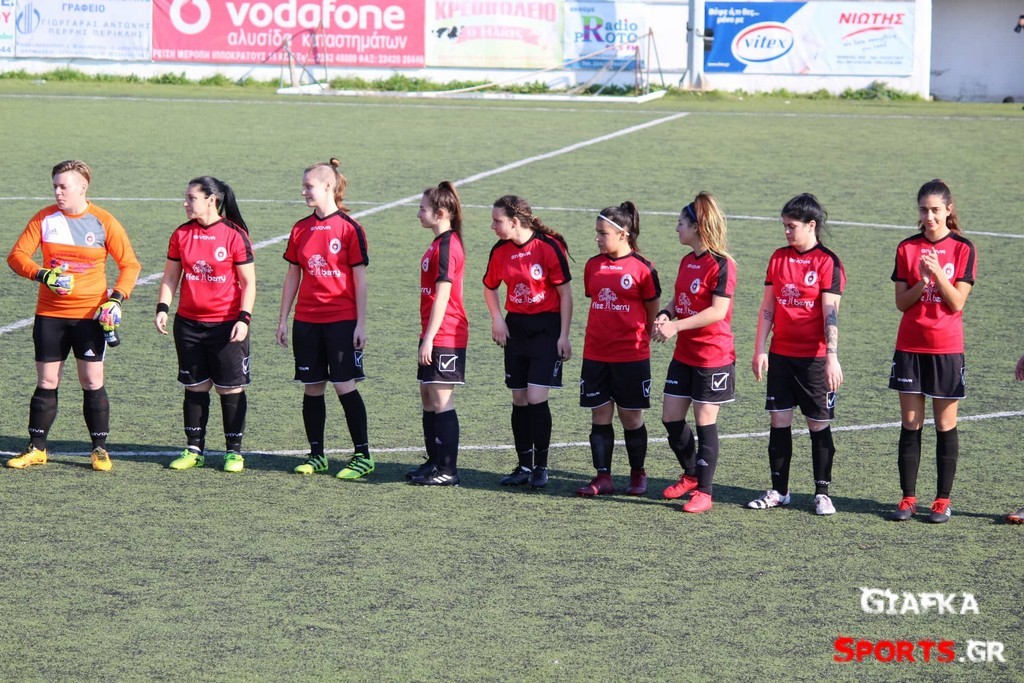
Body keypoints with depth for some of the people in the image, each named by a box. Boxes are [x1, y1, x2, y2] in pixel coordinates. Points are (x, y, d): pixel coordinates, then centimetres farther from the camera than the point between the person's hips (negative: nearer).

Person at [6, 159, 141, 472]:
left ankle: (100, 449, 9)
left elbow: (130, 264, 1)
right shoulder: (44, 218, 0)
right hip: (49, 314, 2)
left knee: (93, 382, -2)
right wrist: (43, 274, -20)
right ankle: (36, 448, 15)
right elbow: (17, 255, -2)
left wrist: (116, 299, -12)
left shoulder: (104, 222, -5)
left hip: (91, 314, -2)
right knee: (46, 383, 5)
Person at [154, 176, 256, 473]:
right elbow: (171, 276, 11)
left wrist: (244, 318, -14)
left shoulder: (235, 235, -8)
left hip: (227, 324, -4)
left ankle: (234, 452, 10)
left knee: (231, 388, 1)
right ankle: (194, 450, 17)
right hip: (188, 323, 4)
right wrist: (162, 309, -2)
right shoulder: (182, 234, 5)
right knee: (194, 387, 9)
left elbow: (248, 282, -6)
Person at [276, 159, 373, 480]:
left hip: (342, 320, -5)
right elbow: (292, 276, 14)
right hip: (306, 321, 5)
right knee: (312, 388, 7)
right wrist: (283, 319, 11)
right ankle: (316, 455, 15)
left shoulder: (349, 228, -6)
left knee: (345, 385, -6)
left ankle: (362, 455, 2)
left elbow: (359, 279, -5)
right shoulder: (301, 229, 9)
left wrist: (361, 324, -8)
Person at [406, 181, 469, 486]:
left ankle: (448, 470, -3)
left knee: (442, 401, -7)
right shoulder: (439, 244, 14)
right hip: (434, 335, 10)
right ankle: (434, 462, 24)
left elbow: (442, 297, -19)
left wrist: (429, 339, -20)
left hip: (444, 336, -10)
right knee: (428, 399, 15)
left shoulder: (446, 246, -16)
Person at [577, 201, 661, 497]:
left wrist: (642, 339, -2)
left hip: (632, 356, -4)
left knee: (631, 417, 5)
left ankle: (638, 474, 21)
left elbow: (653, 312, 0)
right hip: (595, 355, 4)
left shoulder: (642, 268, -7)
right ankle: (603, 477, 9)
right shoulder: (593, 265, 6)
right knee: (600, 417, 3)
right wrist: (602, 333, 10)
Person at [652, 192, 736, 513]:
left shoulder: (721, 264, -16)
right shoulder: (687, 261, 11)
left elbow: (718, 311, -22)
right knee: (671, 418, 10)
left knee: (705, 422, -1)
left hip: (713, 357, -8)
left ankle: (703, 491, 7)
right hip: (683, 354, 8)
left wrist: (676, 326, -25)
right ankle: (691, 475, 30)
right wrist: (665, 315, -4)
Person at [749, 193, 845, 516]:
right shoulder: (779, 258, 8)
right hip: (781, 354, 5)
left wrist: (832, 358, -18)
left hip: (814, 356, -5)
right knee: (779, 420, 6)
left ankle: (822, 492, 10)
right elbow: (768, 307, 10)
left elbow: (831, 314, -13)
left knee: (818, 424, 2)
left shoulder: (827, 262, -8)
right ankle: (779, 490, 15)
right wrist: (760, 349, 5)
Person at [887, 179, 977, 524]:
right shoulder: (907, 249, 4)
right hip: (910, 347, 2)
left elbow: (957, 303, -9)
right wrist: (921, 283, -16)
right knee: (910, 424, 3)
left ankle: (943, 500, 9)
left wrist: (938, 273, -22)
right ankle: (908, 498, 9)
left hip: (947, 349, -2)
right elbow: (901, 302, 1)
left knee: (945, 425, 2)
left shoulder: (963, 249, -3)